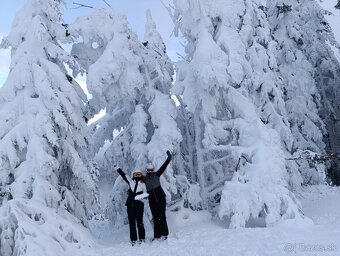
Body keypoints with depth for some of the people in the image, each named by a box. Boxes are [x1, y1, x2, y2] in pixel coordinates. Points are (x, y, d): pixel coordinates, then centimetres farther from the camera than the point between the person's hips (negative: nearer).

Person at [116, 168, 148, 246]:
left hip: (139, 205, -2)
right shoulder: (130, 182, 10)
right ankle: (133, 239, 9)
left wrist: (144, 196, -19)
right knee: (132, 223, 4)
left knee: (139, 222, -5)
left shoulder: (143, 184, 7)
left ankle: (142, 238, 5)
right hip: (130, 205, 2)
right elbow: (123, 174, 12)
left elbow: (145, 194, 3)